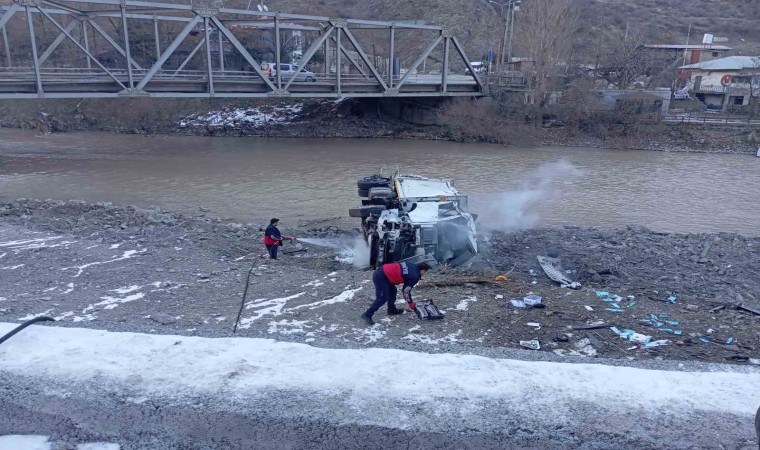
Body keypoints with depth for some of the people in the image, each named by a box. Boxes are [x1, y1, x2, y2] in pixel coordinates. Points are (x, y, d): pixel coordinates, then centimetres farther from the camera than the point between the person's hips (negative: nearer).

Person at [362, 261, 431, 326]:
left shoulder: (413, 266, 15)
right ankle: (367, 315, -7)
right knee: (382, 298, -8)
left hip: (381, 272, 10)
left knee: (393, 291, 23)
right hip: (381, 277, -10)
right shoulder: (415, 276, -8)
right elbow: (406, 290, -3)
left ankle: (392, 310, 39)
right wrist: (411, 303, 11)